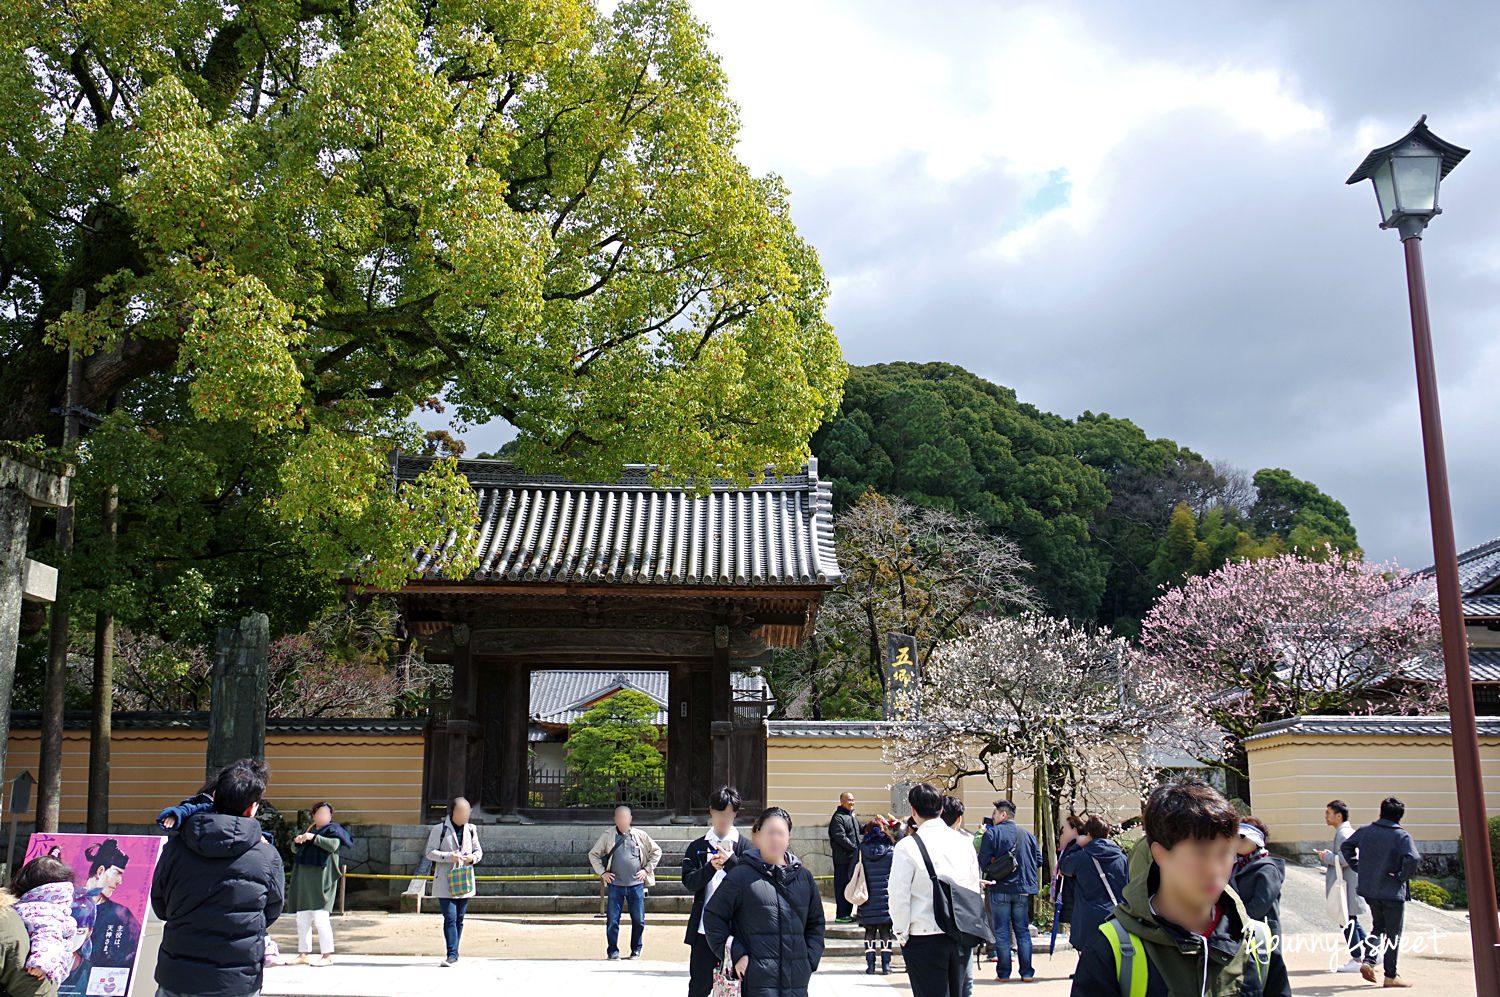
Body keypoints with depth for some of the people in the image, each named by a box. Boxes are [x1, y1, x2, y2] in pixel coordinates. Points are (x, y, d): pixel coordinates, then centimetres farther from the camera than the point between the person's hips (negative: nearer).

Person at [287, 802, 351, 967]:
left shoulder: (332, 829, 3)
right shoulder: (311, 830, 23)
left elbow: (333, 844, -17)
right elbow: (295, 850, 25)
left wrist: (313, 838, -20)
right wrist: (297, 841, 4)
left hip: (321, 878, -7)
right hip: (304, 878, 8)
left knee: (320, 917, -13)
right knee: (302, 918, 9)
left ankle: (327, 956, -11)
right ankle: (303, 953, 17)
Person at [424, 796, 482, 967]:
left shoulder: (471, 829, 9)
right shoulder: (439, 829, -3)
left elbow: (478, 850, 17)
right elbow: (430, 852, -6)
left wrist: (473, 857, -6)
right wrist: (450, 857, -19)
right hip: (444, 882, -4)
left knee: (459, 919, 8)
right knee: (450, 918, -11)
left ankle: (453, 954, 18)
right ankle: (452, 954, -11)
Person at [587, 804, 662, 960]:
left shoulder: (640, 835, 6)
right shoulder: (607, 836, 4)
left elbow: (656, 851, 16)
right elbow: (593, 854, 14)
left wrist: (647, 870, 8)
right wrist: (602, 872, 5)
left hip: (636, 884, 1)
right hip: (615, 884, 0)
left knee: (638, 920, 5)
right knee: (612, 920, -1)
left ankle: (636, 949, 19)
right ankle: (612, 950, 12)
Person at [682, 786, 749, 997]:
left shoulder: (745, 847, 5)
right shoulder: (698, 847, 11)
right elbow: (689, 882, -1)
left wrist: (730, 862, -19)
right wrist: (711, 867, -18)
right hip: (704, 927, 1)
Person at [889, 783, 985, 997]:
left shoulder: (907, 846, -11)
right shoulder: (964, 842, 5)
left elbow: (899, 897, -12)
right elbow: (975, 891, 12)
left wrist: (901, 933, 1)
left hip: (925, 937, -5)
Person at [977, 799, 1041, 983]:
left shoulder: (992, 833, -5)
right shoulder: (1028, 835, 7)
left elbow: (984, 861, -9)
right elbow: (1038, 861, 8)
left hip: (1000, 889, -3)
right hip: (1023, 890, 3)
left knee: (1001, 932, 3)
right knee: (1023, 931, 10)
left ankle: (1003, 973, 4)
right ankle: (1027, 972, 8)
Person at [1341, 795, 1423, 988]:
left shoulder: (1365, 831, 3)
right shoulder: (1402, 836, -12)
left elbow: (1345, 846, 11)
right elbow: (1413, 859, -27)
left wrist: (1358, 868, 12)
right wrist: (1403, 877, -12)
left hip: (1369, 891, 5)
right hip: (1393, 892, -5)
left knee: (1378, 927, 22)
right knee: (1393, 934, 7)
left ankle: (1368, 961, 6)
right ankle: (1391, 976, 13)